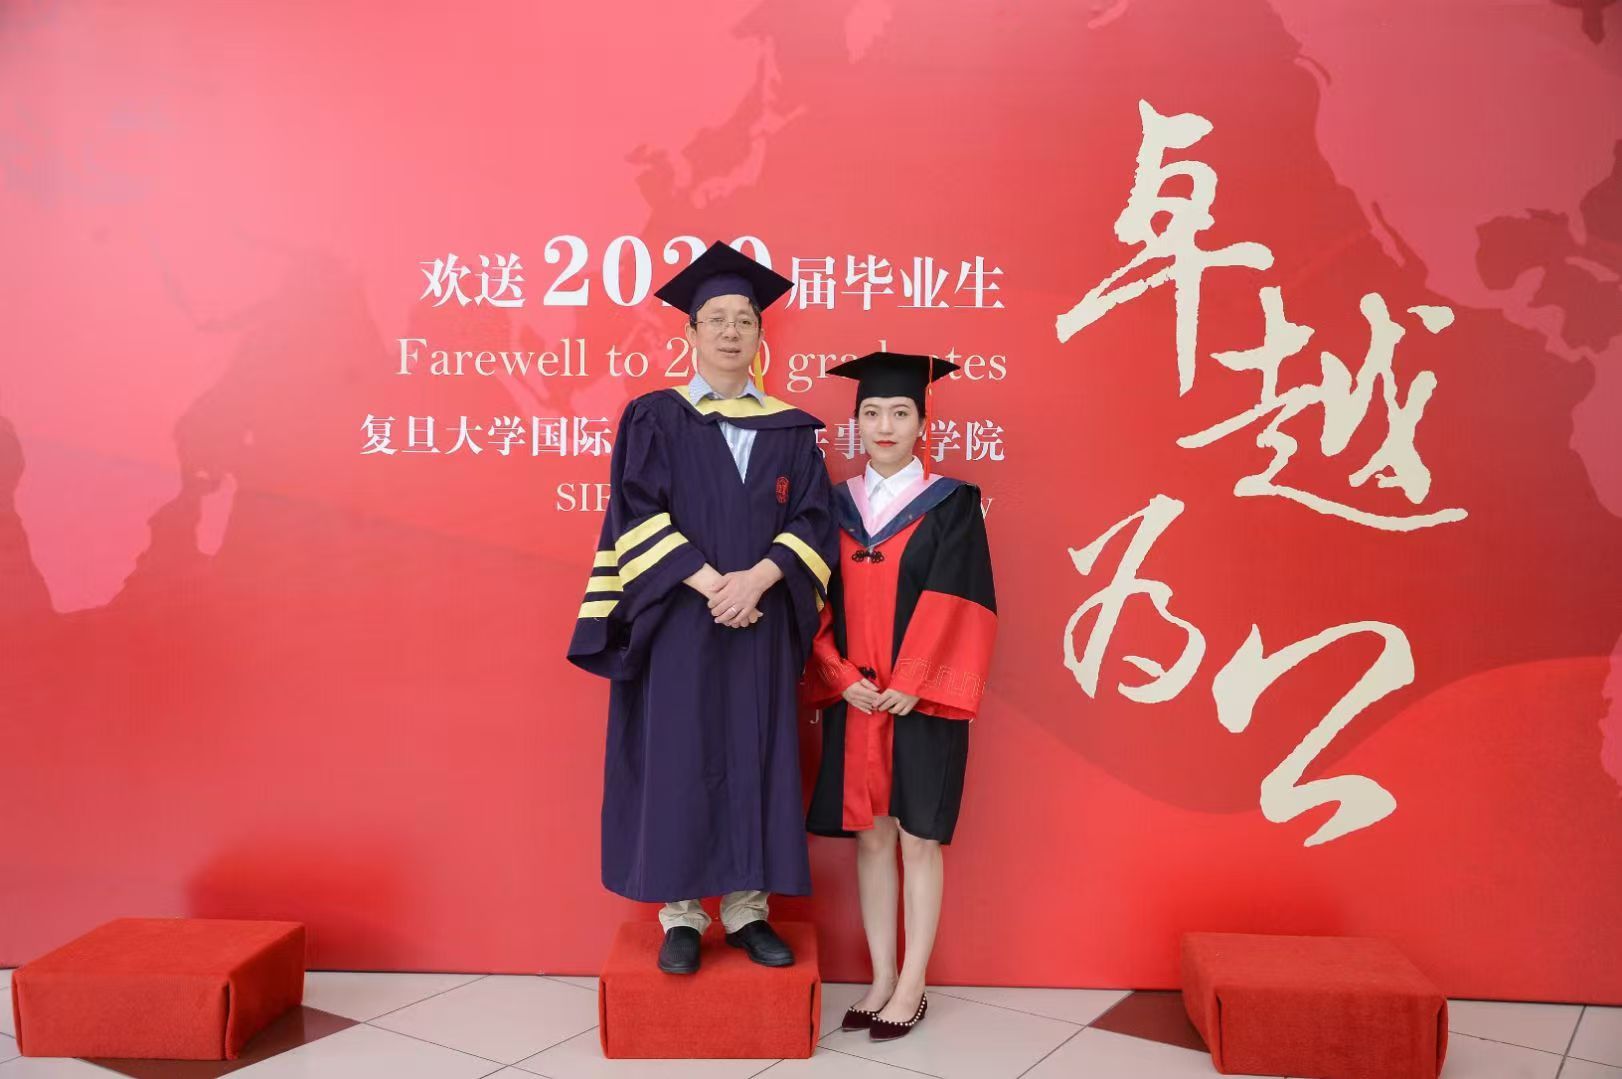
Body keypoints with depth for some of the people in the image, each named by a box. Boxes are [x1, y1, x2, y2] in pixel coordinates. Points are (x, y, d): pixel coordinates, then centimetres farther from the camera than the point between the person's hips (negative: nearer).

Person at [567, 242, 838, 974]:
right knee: (678, 760, 2)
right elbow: (637, 516, -7)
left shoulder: (790, 430, 8)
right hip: (676, 621, -2)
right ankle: (680, 913, 13)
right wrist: (708, 583, -18)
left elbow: (813, 522, 1)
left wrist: (757, 579, -16)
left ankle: (747, 908, 18)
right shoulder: (653, 418, 2)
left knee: (756, 759, 6)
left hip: (761, 621, 2)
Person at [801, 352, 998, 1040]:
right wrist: (843, 678, -9)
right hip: (853, 699, 4)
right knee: (869, 836, 10)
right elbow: (820, 603, 4)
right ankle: (882, 978, 21)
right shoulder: (835, 505, 8)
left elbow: (954, 605, -10)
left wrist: (908, 686, -17)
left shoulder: (951, 504, -2)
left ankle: (912, 986, 16)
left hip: (921, 699, -3)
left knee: (917, 839, 4)